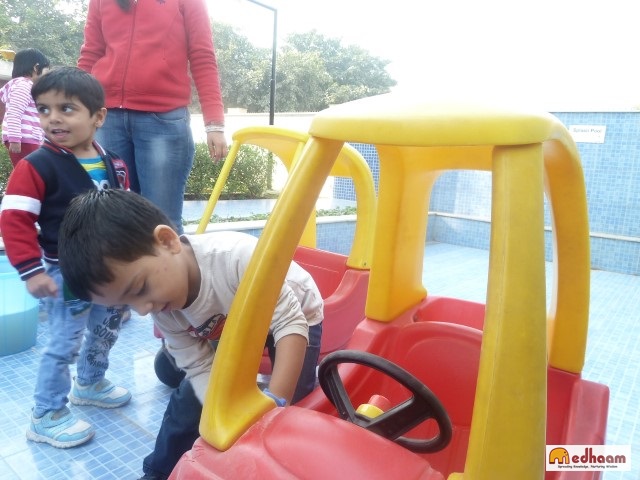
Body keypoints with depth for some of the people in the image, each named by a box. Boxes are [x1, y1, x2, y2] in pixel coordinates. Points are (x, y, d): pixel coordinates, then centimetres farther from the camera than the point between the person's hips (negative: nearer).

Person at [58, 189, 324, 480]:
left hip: (296, 317, -4)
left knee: (291, 406, -14)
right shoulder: (163, 311, -20)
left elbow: (291, 324, -37)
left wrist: (275, 401, -40)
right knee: (190, 397, -1)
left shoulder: (235, 256, -43)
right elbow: (201, 369, -16)